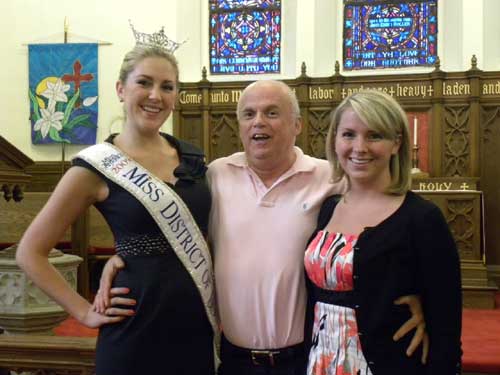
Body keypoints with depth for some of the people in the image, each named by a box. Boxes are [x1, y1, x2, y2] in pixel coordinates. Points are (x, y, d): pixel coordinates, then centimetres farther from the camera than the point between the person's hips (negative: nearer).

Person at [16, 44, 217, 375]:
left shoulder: (192, 157, 5)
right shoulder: (97, 167, -9)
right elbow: (30, 252, -3)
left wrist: (219, 303, 7)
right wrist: (85, 312, -7)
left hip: (197, 324, 5)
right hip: (137, 329, -4)